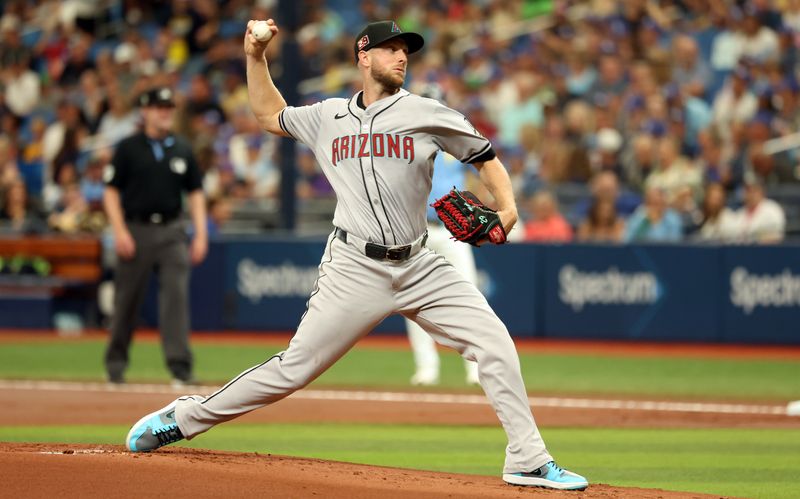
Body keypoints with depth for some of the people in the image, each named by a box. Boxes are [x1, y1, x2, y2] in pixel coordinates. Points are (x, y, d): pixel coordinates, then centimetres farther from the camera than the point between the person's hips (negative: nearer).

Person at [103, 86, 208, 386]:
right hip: (136, 230, -2)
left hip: (171, 231, 2)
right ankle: (116, 361, 21)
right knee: (127, 298, 5)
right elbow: (111, 191, -1)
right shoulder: (128, 148, 1)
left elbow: (195, 192, 13)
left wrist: (201, 234, 3)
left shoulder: (182, 150, 10)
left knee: (176, 294, -11)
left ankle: (180, 366, -14)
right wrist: (120, 231, -12)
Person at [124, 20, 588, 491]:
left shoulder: (428, 114, 3)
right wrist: (255, 57, 17)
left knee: (495, 344, -12)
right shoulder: (328, 118, 9)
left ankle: (529, 462, -3)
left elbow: (487, 158, 8)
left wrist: (507, 209, -8)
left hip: (420, 268, 1)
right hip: (355, 270, -1)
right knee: (295, 368, -3)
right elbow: (270, 115, 27)